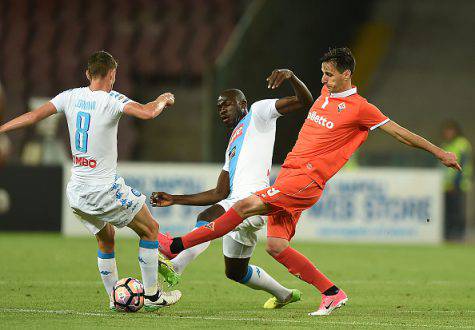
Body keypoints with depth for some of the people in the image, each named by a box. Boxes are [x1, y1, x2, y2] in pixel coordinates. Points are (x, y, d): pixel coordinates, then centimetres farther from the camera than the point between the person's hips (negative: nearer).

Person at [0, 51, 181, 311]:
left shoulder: (71, 96, 2)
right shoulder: (112, 100, -14)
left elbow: (33, 116, -1)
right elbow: (147, 113, -26)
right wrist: (163, 100, -6)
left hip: (76, 192, 6)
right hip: (106, 190, -6)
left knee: (106, 240, 25)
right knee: (150, 229, 12)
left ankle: (115, 299, 24)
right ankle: (152, 295, 14)